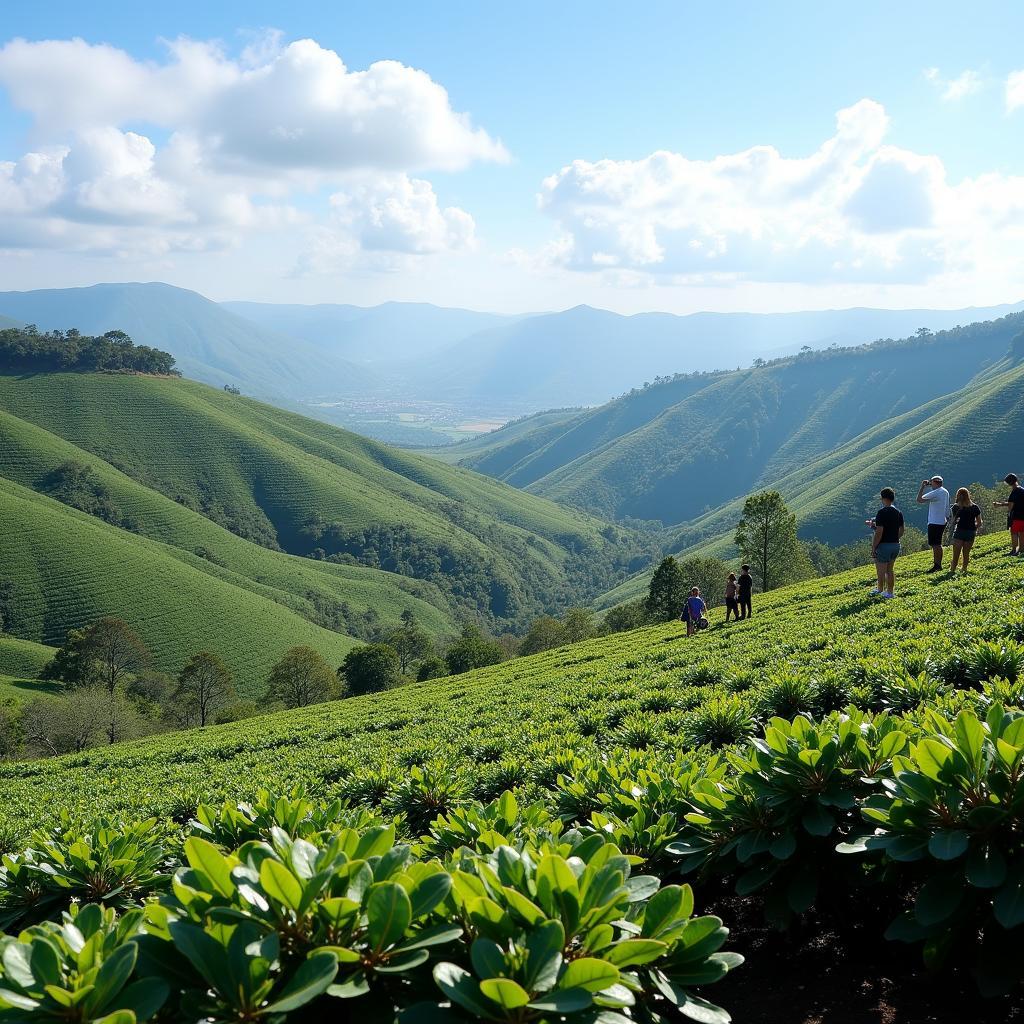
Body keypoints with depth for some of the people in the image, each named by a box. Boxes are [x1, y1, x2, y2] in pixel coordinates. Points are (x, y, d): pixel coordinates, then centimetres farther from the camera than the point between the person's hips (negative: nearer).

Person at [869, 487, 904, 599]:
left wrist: (873, 547, -15)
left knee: (881, 570, 6)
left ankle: (880, 590, 16)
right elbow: (902, 530, 11)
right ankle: (890, 591, 19)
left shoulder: (882, 512, -17)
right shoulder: (898, 512, 6)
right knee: (890, 569, 16)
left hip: (884, 545, -8)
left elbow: (879, 532, -21)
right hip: (896, 545, 8)